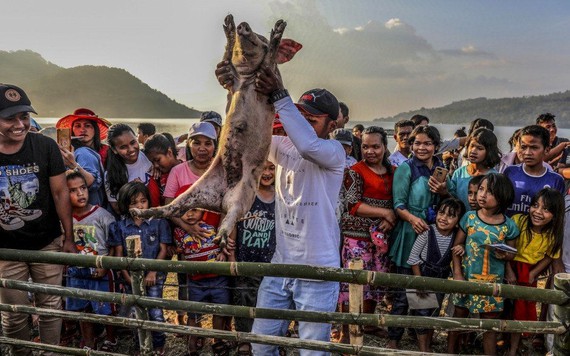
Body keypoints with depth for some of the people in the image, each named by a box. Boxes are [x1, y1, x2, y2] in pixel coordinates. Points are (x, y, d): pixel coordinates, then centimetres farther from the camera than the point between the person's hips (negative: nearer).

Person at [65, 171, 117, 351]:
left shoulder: (101, 215, -14)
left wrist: (105, 266, -17)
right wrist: (66, 263, 3)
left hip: (100, 273, -3)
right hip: (76, 273, 4)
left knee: (105, 309, 7)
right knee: (82, 309, 17)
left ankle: (110, 340, 32)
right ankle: (88, 343, 36)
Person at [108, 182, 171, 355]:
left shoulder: (158, 222, -3)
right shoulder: (120, 226, 0)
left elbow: (162, 250, -3)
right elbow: (118, 255, 0)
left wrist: (152, 272, -11)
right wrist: (128, 278, -6)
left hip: (154, 275, -2)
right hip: (131, 277, 2)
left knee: (155, 313, -4)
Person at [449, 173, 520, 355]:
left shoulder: (509, 226, -8)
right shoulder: (469, 218, -6)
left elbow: (512, 253, 5)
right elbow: (457, 246, -1)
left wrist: (504, 255, -19)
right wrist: (457, 274, -9)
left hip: (492, 282, -1)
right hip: (466, 278, 1)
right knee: (458, 316, 15)